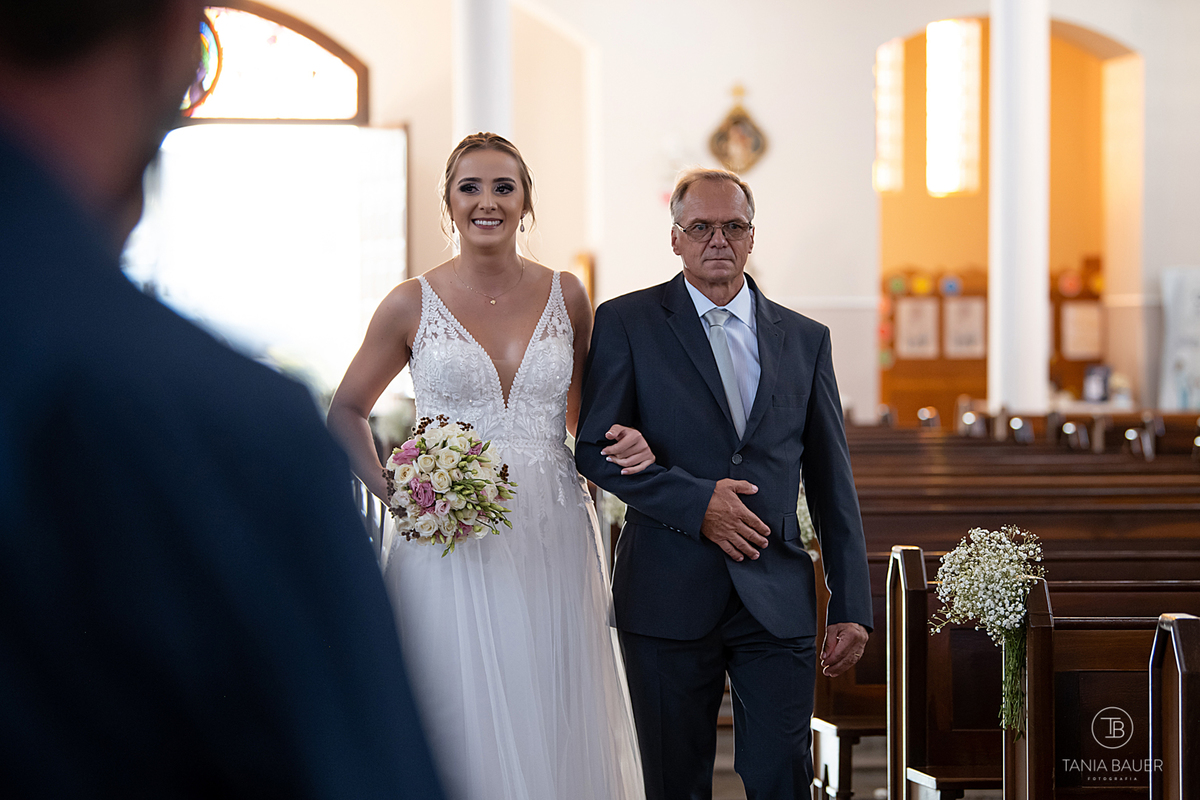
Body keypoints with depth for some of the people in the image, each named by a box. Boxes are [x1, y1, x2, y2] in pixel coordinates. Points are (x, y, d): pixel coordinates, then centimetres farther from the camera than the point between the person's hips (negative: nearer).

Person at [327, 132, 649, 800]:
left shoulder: (566, 296, 6)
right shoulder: (412, 305, 0)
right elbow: (346, 411, 10)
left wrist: (624, 443, -4)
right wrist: (392, 492, -5)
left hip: (554, 542, 2)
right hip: (452, 550, -2)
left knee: (558, 730, 4)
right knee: (462, 730, 0)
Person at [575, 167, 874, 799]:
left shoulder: (805, 339, 11)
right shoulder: (626, 323, 2)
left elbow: (832, 481, 11)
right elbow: (595, 449, -4)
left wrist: (850, 606, 6)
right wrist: (696, 501, -16)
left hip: (778, 602, 2)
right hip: (670, 597, -2)